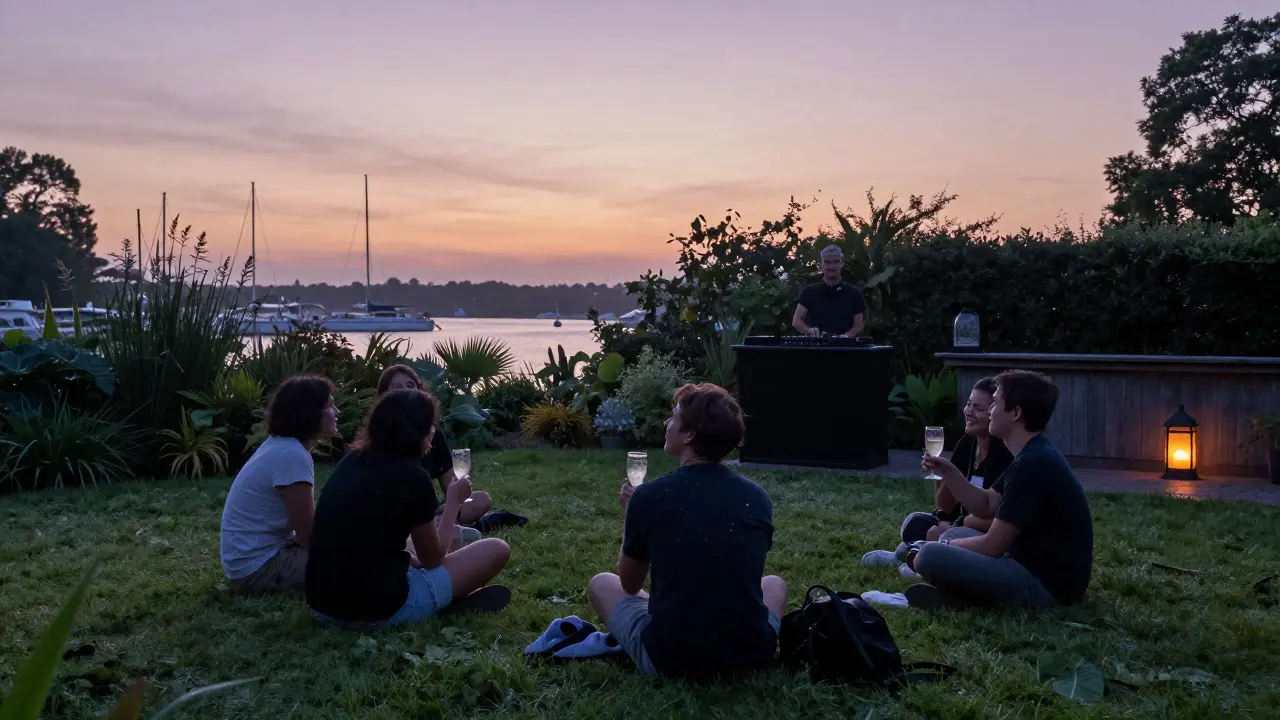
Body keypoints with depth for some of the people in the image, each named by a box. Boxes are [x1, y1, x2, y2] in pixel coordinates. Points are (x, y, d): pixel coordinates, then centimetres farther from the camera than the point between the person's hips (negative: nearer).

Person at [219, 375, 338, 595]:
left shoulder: (280, 444, 7)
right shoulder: (293, 456, -23)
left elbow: (304, 526, 12)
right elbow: (308, 537, -18)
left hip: (253, 555, 10)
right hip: (258, 567, -10)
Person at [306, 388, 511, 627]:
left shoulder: (350, 462, 9)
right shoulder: (411, 476, -11)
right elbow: (432, 559, 3)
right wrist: (454, 500, 13)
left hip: (322, 604, 7)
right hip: (381, 608, -7)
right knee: (497, 550, 3)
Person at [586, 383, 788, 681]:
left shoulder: (648, 496, -11)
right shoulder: (758, 498, -1)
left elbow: (630, 583, 7)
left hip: (669, 660, -3)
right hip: (752, 657, 3)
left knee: (601, 583, 23)